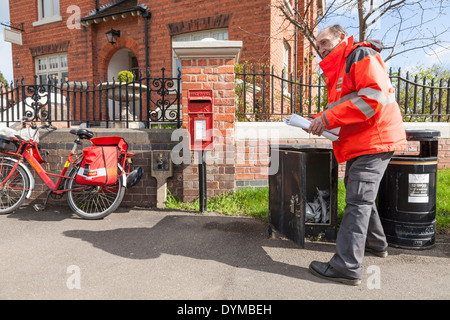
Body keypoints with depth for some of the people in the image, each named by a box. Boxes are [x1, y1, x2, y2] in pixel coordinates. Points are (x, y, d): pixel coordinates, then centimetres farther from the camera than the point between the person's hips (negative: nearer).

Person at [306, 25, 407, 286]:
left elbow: (375, 96, -23)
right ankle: (376, 243, 37)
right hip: (358, 143, 10)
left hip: (374, 141, -10)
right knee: (360, 195, 20)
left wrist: (328, 118, -23)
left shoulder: (361, 55, -8)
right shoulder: (338, 70, 22)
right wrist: (319, 121, 3)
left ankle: (347, 267, -8)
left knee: (358, 201, -12)